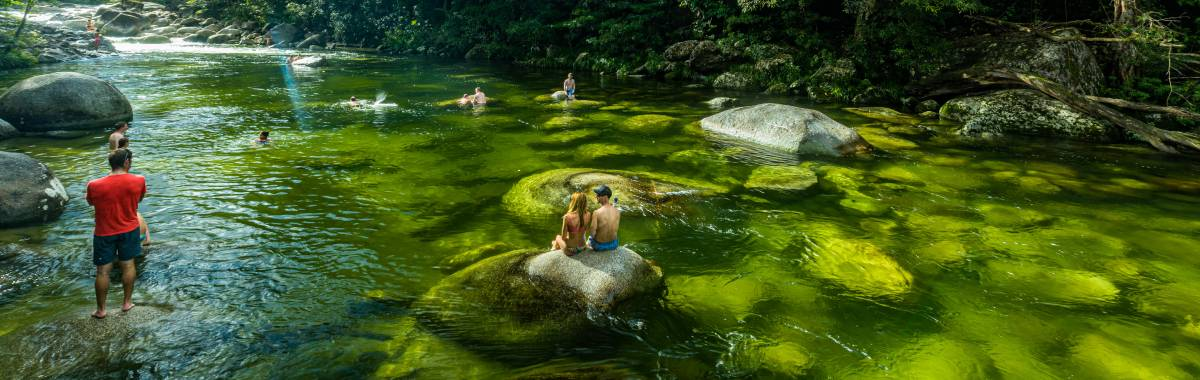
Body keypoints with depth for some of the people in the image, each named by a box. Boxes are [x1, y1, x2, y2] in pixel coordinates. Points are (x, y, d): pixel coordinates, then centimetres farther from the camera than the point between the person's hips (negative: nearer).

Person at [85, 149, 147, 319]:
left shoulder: (95, 185, -18)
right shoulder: (139, 180, -16)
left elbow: (91, 202, 5)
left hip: (104, 233, -1)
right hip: (129, 230, 1)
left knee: (103, 271, 10)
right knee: (128, 265, 16)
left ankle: (101, 310, 20)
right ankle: (127, 302, 26)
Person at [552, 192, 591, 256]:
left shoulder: (567, 217, -25)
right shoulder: (588, 215, -13)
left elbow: (563, 237, -14)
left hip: (570, 250, -3)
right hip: (582, 247, 4)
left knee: (558, 237, 30)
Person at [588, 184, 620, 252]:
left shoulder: (596, 213, -27)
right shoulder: (618, 212, -14)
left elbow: (592, 233, -20)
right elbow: (615, 229, 2)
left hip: (600, 245, -3)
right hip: (614, 244, 3)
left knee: (589, 239, 35)